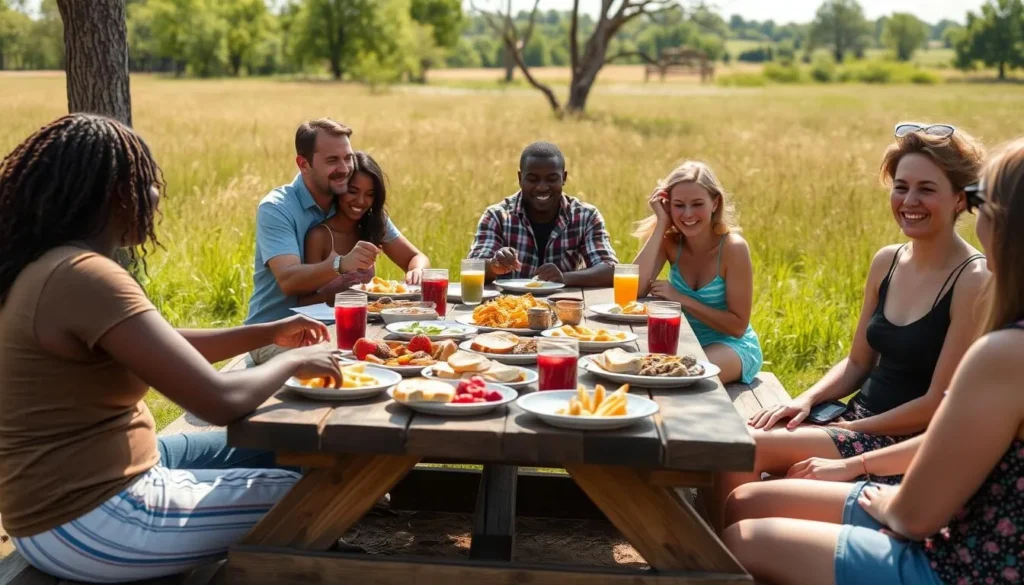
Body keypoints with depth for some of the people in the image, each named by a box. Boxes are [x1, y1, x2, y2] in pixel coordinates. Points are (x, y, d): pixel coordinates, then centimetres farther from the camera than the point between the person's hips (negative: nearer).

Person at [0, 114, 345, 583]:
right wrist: (294, 362, -10)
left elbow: (164, 347, 16)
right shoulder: (84, 277, -27)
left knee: (264, 450, 21)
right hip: (87, 523, -9)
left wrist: (268, 334, 13)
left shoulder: (45, 267, 4)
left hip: (70, 490, 10)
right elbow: (219, 401, -28)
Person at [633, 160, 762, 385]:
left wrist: (681, 299, -24)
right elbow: (634, 291, -22)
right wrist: (661, 224, -20)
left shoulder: (733, 247, -18)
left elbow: (738, 326, -16)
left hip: (732, 345, -4)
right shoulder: (669, 241, -6)